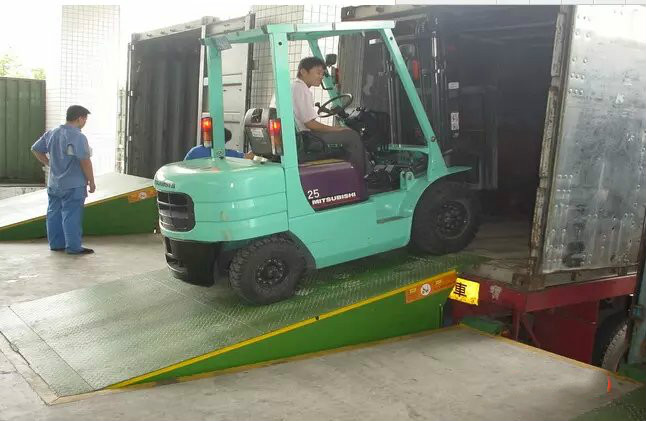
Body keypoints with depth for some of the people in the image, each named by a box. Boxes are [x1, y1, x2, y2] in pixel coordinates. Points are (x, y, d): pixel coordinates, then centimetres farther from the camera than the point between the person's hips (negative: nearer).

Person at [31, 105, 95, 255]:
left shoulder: (52, 133, 7)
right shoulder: (78, 137, -18)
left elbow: (36, 149, 15)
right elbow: (85, 161, -20)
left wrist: (50, 164, 15)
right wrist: (91, 181, -11)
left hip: (54, 183, 8)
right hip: (73, 185, -8)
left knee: (54, 214, 13)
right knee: (72, 216, -2)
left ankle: (56, 244, 22)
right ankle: (73, 247, 2)